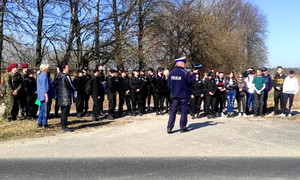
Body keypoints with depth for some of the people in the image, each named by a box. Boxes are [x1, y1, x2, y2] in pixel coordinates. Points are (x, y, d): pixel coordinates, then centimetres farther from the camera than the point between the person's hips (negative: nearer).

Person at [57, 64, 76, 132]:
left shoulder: (59, 76, 13)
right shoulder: (66, 76, -14)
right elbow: (71, 86, -9)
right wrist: (75, 90, 10)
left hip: (61, 97, 9)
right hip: (66, 97, -9)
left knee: (63, 112, 15)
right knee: (65, 112, -6)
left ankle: (63, 126, 21)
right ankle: (64, 127, -4)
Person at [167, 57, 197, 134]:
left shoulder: (171, 72, 2)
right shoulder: (185, 73, -15)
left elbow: (169, 84, 8)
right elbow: (191, 81, -10)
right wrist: (194, 73, 1)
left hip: (174, 95, 5)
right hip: (184, 95, -4)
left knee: (173, 111, 7)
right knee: (184, 111, 7)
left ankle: (169, 127, 2)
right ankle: (183, 128, 13)